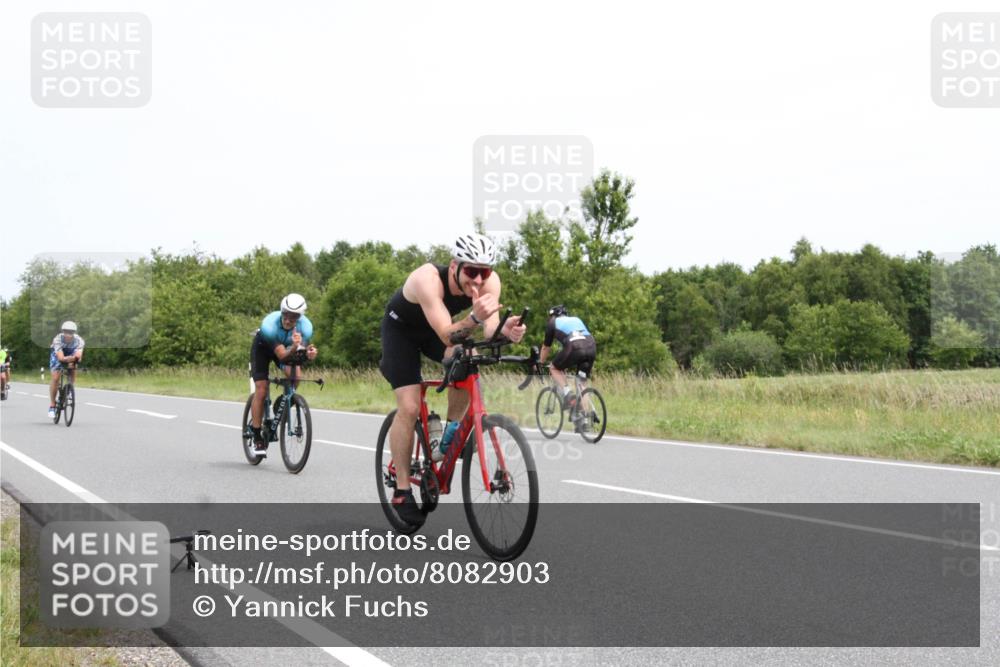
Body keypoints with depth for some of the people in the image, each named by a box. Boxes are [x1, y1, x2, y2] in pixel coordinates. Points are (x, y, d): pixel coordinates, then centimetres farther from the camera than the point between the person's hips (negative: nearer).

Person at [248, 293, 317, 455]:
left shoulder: (305, 327, -31)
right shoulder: (270, 325, -41)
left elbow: (302, 354, -31)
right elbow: (282, 356, -43)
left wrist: (309, 353, -54)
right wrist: (294, 348, -63)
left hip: (288, 347, 3)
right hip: (263, 347, -3)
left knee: (294, 375, -25)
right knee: (261, 390, -12)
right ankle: (257, 437, -1)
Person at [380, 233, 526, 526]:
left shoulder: (489, 281, -27)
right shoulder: (428, 279, -41)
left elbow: (489, 330, -36)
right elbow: (447, 336, -47)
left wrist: (505, 331, -58)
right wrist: (474, 318, -64)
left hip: (436, 328, 4)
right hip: (401, 329, -4)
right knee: (409, 407, -14)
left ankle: (450, 436, -6)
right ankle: (402, 492, -2)